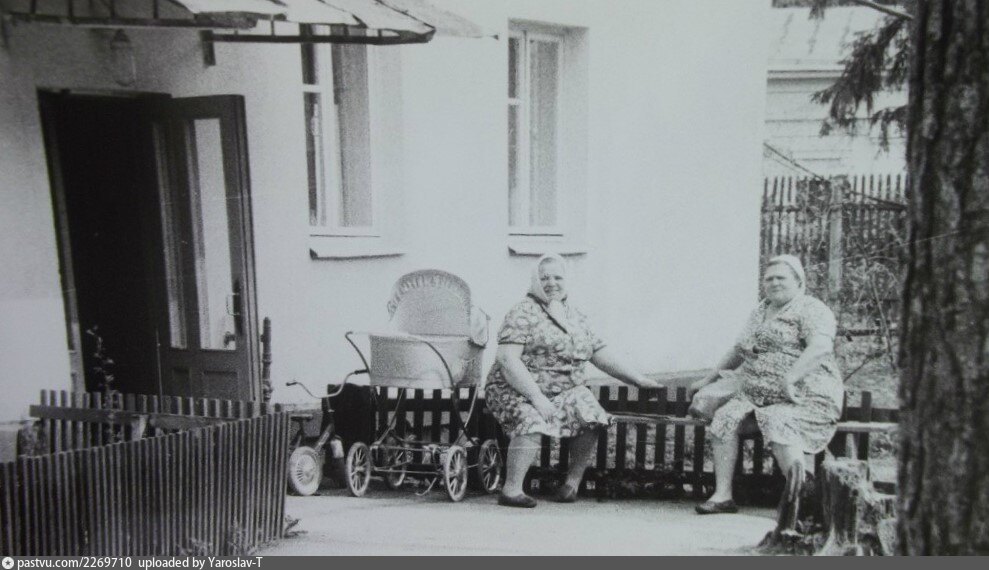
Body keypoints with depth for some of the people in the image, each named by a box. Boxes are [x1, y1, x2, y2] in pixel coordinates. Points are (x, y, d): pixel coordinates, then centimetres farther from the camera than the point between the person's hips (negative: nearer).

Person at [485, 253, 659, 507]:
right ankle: (511, 490, -29)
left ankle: (574, 478, -3)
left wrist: (638, 379, 6)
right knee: (532, 421, -34)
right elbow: (507, 359, -16)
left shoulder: (576, 317, 16)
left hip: (566, 391, 5)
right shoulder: (523, 313, -5)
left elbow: (601, 353, 16)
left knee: (592, 415, -21)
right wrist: (537, 397, -23)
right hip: (517, 391, -5)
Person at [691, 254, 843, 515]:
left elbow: (821, 347, -23)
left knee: (777, 424, -35)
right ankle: (722, 496, -16)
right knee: (725, 417, -16)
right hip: (757, 394, 7)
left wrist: (790, 378, -35)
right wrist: (710, 378, 34)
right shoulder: (760, 312, 21)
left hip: (806, 398, -7)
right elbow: (739, 350, 33)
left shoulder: (811, 310, -4)